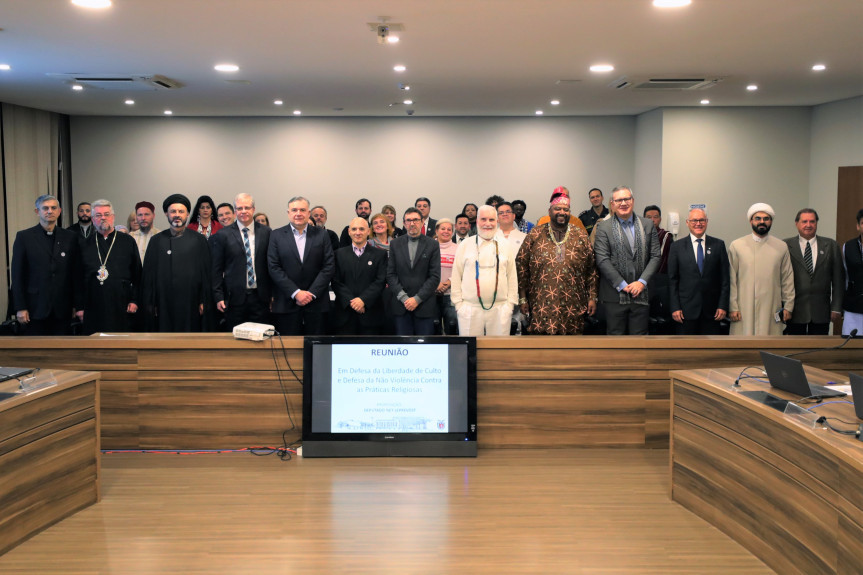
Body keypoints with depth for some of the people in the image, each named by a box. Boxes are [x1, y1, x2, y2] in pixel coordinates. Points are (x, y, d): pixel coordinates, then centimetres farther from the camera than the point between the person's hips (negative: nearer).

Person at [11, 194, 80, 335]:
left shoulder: (70, 237, 9)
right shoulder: (24, 237, 3)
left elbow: (76, 273, 9)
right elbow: (17, 275, 1)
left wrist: (77, 304, 4)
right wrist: (20, 308, -5)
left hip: (62, 309, 2)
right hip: (35, 308, -2)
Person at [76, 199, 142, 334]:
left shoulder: (128, 242, 9)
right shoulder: (85, 244, 11)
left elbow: (137, 274, 6)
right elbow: (78, 278, 11)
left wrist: (134, 301, -3)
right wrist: (79, 307, 5)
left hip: (121, 308, -1)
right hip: (93, 310, 1)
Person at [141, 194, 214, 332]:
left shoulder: (199, 240, 5)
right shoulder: (156, 241, 9)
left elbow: (207, 273, 4)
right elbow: (148, 274, 8)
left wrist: (204, 302, -2)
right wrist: (149, 304, 3)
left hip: (191, 305, -1)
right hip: (164, 306, 1)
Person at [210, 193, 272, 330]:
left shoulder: (266, 232, 6)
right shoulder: (222, 235, 2)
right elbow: (216, 269, 2)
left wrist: (273, 293, 7)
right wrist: (218, 297, -3)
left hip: (260, 298, 1)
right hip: (235, 298, -1)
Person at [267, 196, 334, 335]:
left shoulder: (321, 235, 7)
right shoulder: (276, 235, 6)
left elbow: (329, 266, 1)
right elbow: (274, 268, -2)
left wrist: (312, 293, -9)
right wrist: (296, 293, -11)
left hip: (316, 304, 1)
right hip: (286, 305, -1)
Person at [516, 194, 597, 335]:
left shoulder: (580, 235, 8)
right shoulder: (535, 235, 4)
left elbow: (591, 269, 10)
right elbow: (521, 266, 4)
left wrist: (592, 298, 5)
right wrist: (523, 299, 1)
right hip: (542, 306, -1)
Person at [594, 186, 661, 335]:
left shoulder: (648, 225, 10)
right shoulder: (603, 227, 1)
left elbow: (655, 257, 6)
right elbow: (602, 260, -7)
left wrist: (642, 282, -8)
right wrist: (622, 285, -12)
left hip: (641, 294, 2)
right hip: (615, 295, -2)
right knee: (615, 334, 4)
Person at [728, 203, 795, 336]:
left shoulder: (781, 247, 9)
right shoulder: (736, 246, 4)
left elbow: (788, 279, 11)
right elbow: (731, 280, 2)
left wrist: (788, 306, 7)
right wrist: (732, 307, -3)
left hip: (771, 309, 2)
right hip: (743, 310, -1)